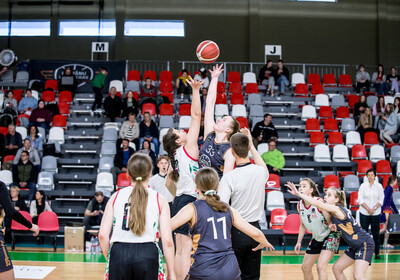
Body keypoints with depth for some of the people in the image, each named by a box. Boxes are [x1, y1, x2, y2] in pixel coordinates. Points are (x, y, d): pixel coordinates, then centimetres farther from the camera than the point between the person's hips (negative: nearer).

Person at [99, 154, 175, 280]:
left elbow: (103, 235, 2)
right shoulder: (160, 200, 5)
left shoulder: (116, 196, 8)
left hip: (119, 252, 1)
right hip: (148, 253, -1)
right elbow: (167, 241, -1)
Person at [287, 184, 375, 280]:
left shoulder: (337, 209, -19)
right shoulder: (334, 213, 8)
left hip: (365, 244, -10)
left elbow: (317, 204, -30)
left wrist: (298, 193, -31)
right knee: (336, 268, 9)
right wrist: (332, 227, 4)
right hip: (355, 246, 10)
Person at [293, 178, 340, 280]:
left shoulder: (319, 202, -25)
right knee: (305, 267, 12)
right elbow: (303, 225, 9)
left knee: (320, 267, -22)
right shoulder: (300, 205, -6)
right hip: (316, 238, 7)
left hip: (330, 236, -7)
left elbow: (330, 220, -20)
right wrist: (299, 242, 8)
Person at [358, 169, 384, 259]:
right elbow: (360, 199, -3)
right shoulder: (363, 186, 0)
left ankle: (377, 253, 13)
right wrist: (368, 209, -12)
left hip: (376, 213, 1)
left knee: (376, 233, 4)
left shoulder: (379, 186, 4)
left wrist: (374, 209, -10)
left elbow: (381, 200, 3)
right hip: (364, 213, -1)